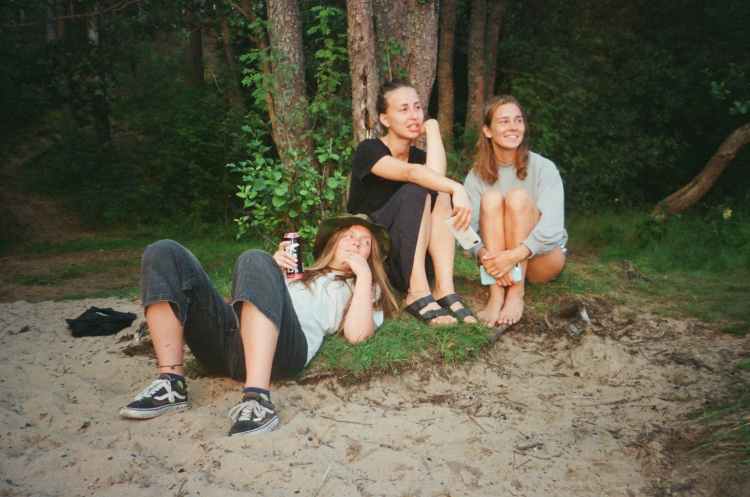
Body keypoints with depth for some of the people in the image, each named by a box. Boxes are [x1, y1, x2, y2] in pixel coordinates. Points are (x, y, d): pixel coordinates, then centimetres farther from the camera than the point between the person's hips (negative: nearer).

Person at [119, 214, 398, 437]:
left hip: (281, 350, -5)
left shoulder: (359, 289, 29)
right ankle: (171, 383, -18)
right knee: (165, 253, -8)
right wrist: (273, 268, 16)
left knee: (254, 260, -31)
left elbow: (356, 333, 5)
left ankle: (257, 400, -42)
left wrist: (365, 275, 11)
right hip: (227, 344, 5)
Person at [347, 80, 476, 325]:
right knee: (416, 191, -26)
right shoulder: (369, 150, -11)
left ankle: (444, 289, -28)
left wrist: (432, 127, -9)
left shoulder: (419, 156, 7)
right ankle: (418, 293, -32)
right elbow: (412, 173, -32)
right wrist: (458, 189, -45)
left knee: (440, 192, -19)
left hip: (406, 261, 5)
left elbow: (435, 174, -18)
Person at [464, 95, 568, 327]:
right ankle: (496, 295, -33)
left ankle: (516, 294, -30)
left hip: (543, 259, -2)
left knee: (518, 196, -26)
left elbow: (552, 227, -25)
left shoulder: (543, 167, -12)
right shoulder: (478, 174, -4)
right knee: (492, 198, -23)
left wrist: (515, 255, -40)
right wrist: (483, 253, -38)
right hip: (501, 258, 2)